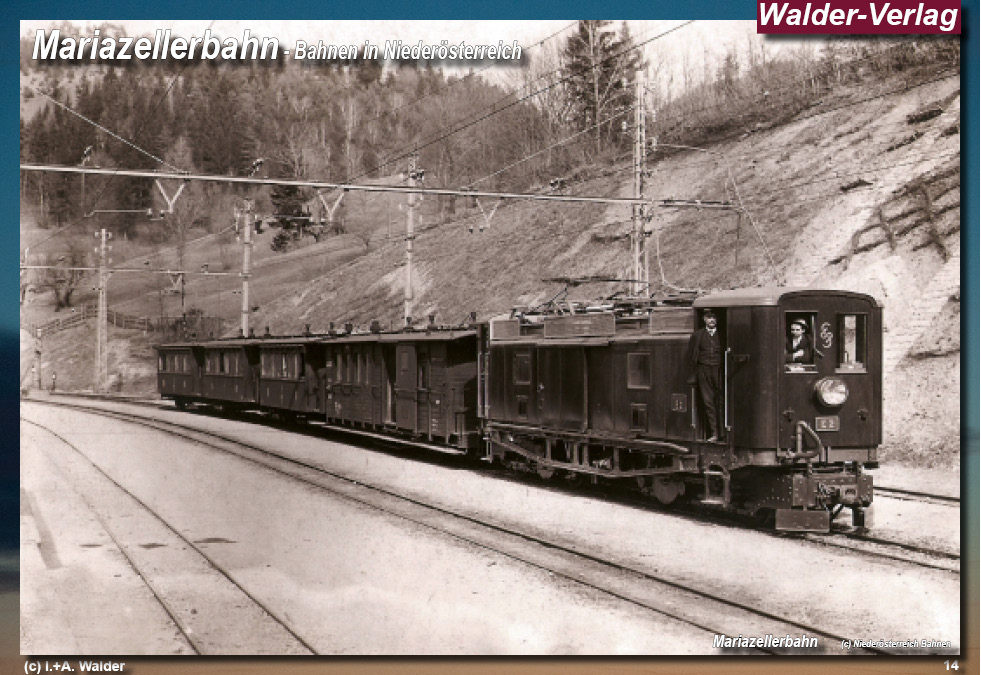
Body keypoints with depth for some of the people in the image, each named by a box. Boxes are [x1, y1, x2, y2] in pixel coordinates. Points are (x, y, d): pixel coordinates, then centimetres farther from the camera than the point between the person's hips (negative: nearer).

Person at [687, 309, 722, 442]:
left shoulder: (721, 335, 8)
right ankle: (714, 433, -2)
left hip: (718, 371, -1)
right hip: (703, 370, 1)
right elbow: (692, 356, 10)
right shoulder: (697, 335, 10)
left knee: (720, 402, -3)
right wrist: (694, 373, 3)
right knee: (707, 402, -3)